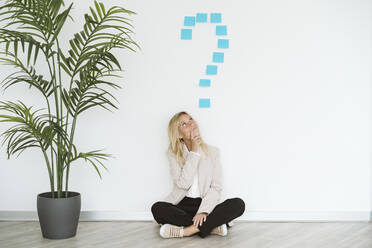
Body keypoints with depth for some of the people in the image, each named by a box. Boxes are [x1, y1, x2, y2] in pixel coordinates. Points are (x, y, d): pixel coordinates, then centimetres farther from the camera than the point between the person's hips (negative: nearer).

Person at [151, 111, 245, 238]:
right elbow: (183, 184, -13)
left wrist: (204, 211, -19)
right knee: (157, 208, -31)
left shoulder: (213, 151, 5)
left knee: (238, 204, -25)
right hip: (182, 205, 0)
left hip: (206, 203, 1)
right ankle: (213, 225, -24)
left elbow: (216, 187, -3)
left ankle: (187, 230, -26)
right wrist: (194, 152, -13)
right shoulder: (173, 154, 2)